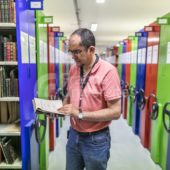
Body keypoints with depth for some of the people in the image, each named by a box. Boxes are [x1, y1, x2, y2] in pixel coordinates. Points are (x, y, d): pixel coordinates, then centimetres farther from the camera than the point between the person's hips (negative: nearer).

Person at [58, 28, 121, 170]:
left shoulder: (108, 71, -19)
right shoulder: (73, 69, 1)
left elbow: (115, 112, -21)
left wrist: (80, 114, -24)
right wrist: (60, 108, -6)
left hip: (96, 140, -5)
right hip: (74, 135, 5)